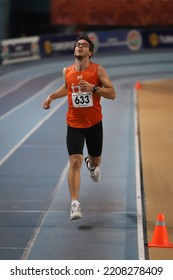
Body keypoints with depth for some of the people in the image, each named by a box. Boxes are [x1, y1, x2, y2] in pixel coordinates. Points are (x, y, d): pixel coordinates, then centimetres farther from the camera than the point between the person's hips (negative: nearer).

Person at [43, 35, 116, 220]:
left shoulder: (98, 70, -8)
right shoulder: (67, 71, 1)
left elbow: (112, 94, -10)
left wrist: (93, 87, -24)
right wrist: (52, 97, 11)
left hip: (94, 123, 0)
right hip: (74, 124, 0)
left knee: (95, 159, 19)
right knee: (75, 162, -15)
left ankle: (91, 164, 59)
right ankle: (75, 204, -17)